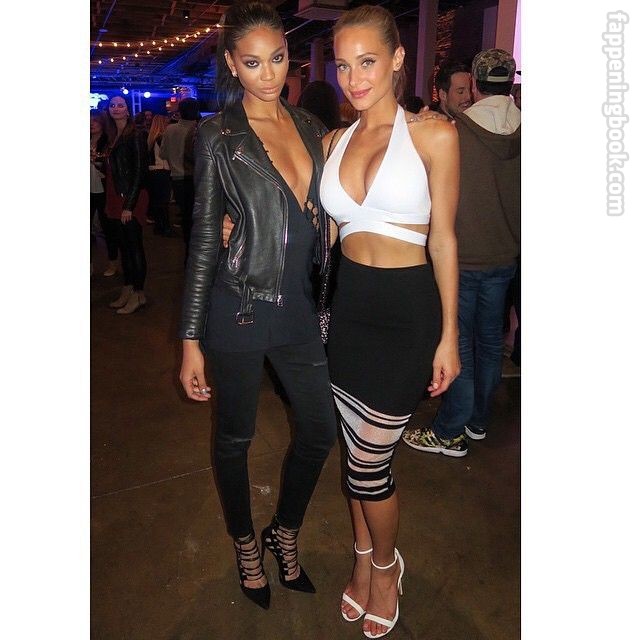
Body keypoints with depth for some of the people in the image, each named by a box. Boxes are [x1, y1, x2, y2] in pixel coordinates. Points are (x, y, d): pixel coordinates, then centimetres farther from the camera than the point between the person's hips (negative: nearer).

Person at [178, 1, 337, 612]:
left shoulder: (310, 125, 9)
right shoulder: (218, 134, -5)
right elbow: (204, 237, -6)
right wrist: (191, 340, -8)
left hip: (299, 307, 5)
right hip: (238, 308, -5)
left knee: (319, 429, 13)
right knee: (234, 436, 12)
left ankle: (285, 532, 39)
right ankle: (245, 544, 38)